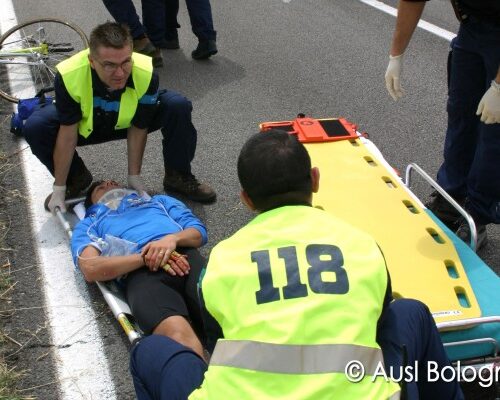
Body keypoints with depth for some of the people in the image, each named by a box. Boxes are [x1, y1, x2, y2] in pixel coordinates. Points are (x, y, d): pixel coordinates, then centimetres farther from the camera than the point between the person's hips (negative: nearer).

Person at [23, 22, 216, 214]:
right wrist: (59, 189, -19)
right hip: (86, 125, 0)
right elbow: (68, 133, -26)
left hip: (126, 122, 0)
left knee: (178, 106, -26)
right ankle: (76, 179, 1)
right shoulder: (68, 76, -36)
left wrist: (134, 177, -13)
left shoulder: (146, 75, -35)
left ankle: (178, 177, -3)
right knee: (35, 127, -26)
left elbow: (138, 130, -20)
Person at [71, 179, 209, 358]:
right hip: (140, 273, -2)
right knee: (177, 333, -36)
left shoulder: (159, 200, 40)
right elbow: (90, 269, 11)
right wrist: (146, 258, -3)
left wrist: (172, 238, -1)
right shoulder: (88, 224, 33)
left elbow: (199, 231, 24)